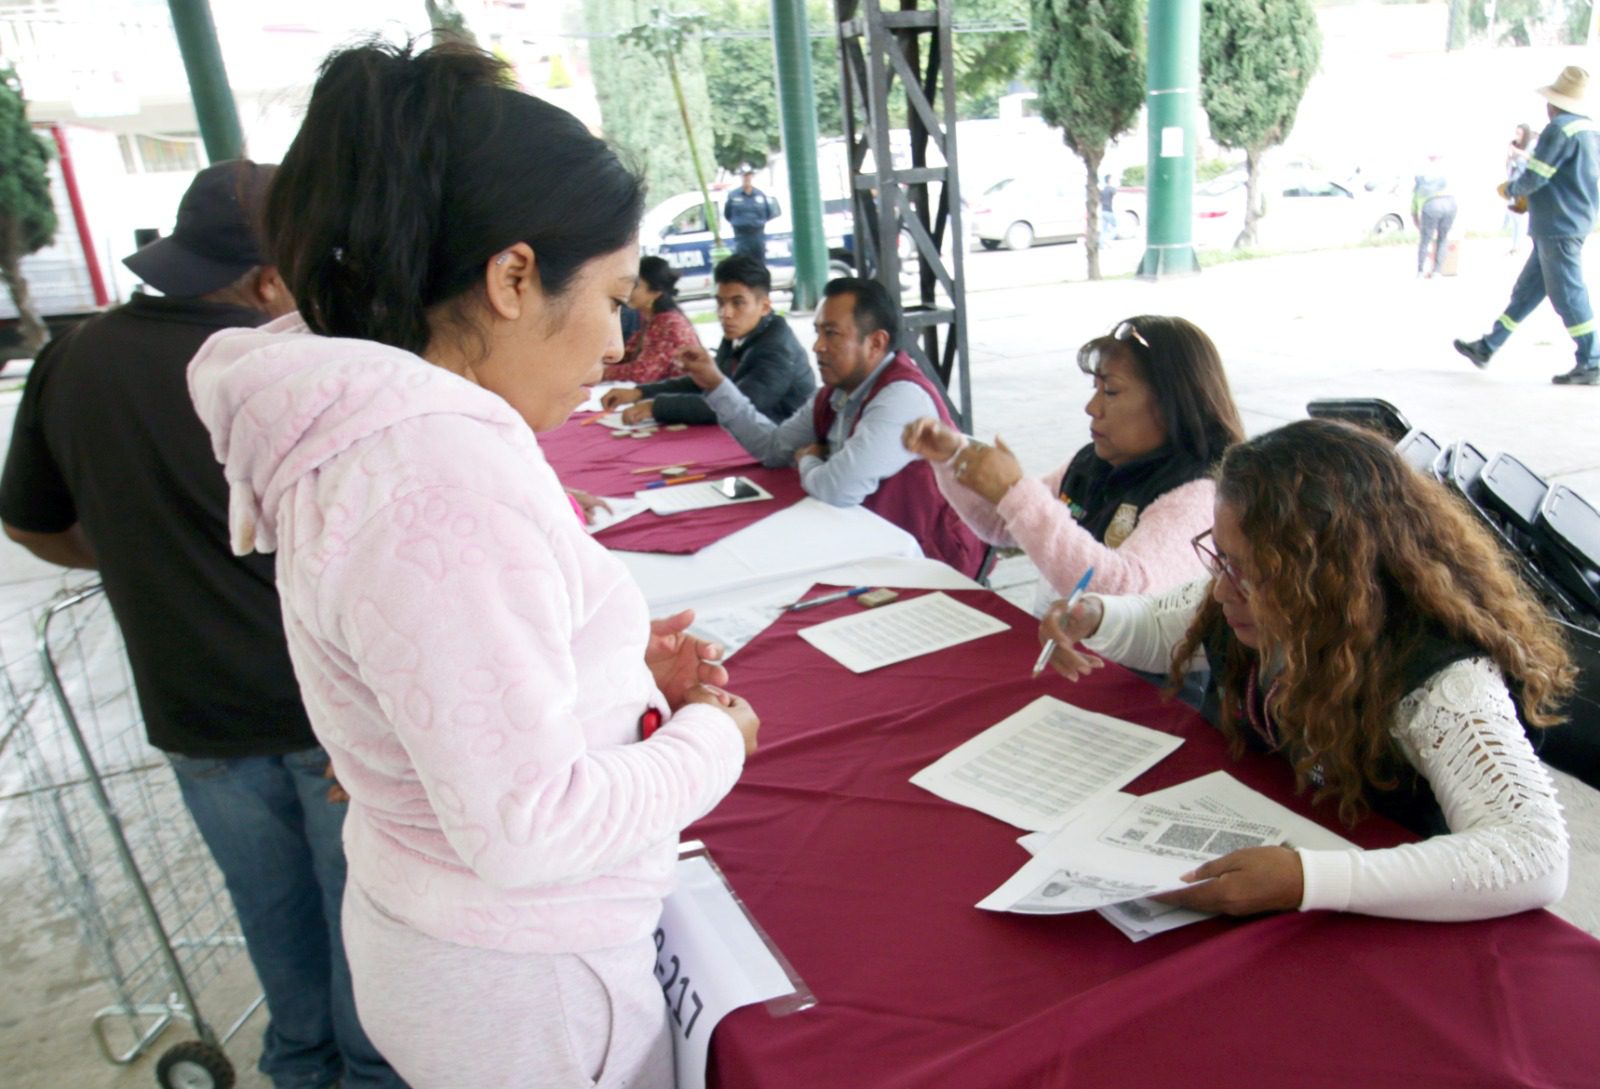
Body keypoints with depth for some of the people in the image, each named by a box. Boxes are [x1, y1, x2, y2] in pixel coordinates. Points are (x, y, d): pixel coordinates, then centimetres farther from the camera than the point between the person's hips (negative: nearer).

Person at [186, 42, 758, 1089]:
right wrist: (712, 737, -14)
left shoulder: (362, 425, -2)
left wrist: (620, 664, 0)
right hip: (526, 990, -8)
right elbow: (526, 825, -30)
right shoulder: (446, 475, -32)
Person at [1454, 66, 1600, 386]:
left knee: (1568, 295, -6)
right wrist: (1529, 197, 17)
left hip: (1557, 227, -10)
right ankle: (1487, 347, 22)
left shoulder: (1560, 129, -15)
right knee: (1526, 290, 14)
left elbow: (1534, 178, -17)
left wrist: (1511, 190, 4)